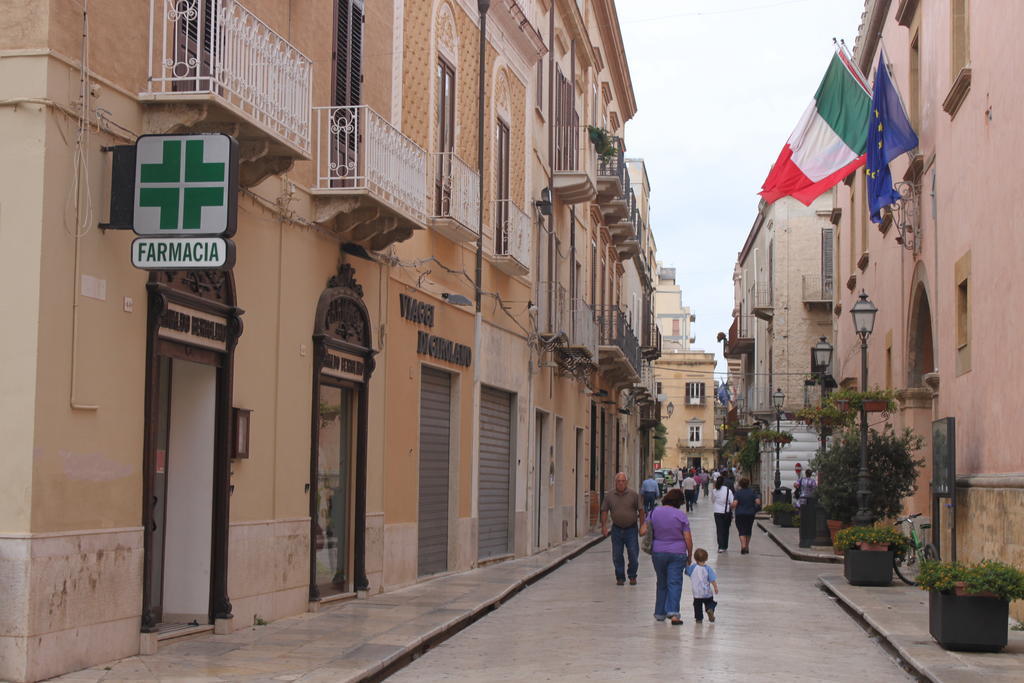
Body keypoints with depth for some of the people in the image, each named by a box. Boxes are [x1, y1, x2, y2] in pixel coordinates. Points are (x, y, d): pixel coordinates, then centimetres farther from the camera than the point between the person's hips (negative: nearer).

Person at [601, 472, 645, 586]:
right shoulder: (609, 496, 2)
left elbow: (641, 510, 1)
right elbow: (604, 511, 7)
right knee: (617, 555, 5)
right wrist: (604, 525, -2)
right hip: (616, 529, 2)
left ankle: (632, 576, 18)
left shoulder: (634, 495, -3)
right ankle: (620, 577, 18)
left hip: (631, 529, -2)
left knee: (633, 554, 0)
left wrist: (642, 526, -1)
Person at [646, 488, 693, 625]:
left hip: (658, 552, 3)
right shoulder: (681, 515, -8)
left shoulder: (654, 512, 0)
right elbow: (688, 538, -6)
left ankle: (660, 613, 22)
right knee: (674, 583, -3)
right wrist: (689, 555, 5)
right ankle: (673, 612, -16)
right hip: (677, 553, -3)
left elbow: (649, 532, 7)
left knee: (661, 583, 16)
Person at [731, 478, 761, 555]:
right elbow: (758, 501, -8)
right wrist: (754, 508, 11)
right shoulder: (752, 492, 1)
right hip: (750, 514, 3)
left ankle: (743, 546, -22)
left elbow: (735, 503, -18)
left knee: (742, 531, -3)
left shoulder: (738, 492, -8)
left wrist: (732, 508, 2)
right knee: (748, 531, 16)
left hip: (740, 514, -3)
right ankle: (747, 548, 22)